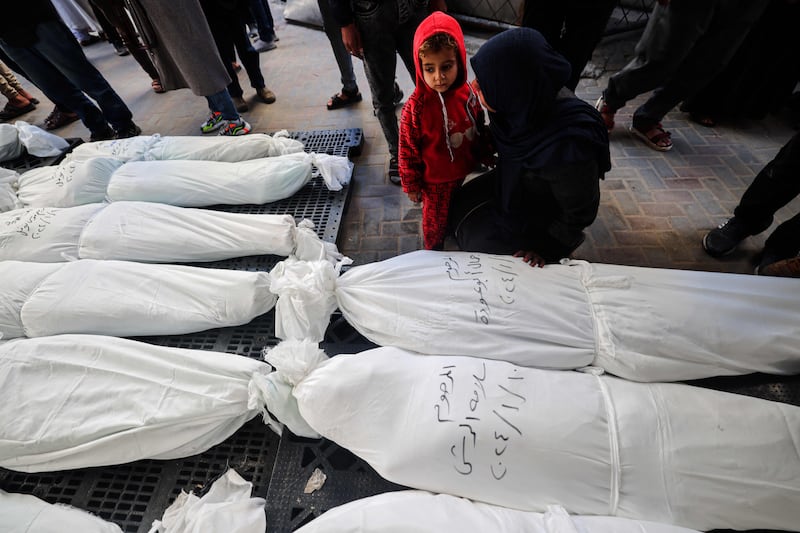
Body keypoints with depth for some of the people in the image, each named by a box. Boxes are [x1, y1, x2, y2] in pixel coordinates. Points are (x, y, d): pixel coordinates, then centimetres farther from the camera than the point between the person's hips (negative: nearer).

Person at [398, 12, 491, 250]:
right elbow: (408, 151, -18)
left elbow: (479, 128, 6)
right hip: (434, 179, -5)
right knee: (435, 217, 16)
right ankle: (434, 249, 44)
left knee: (453, 205, 30)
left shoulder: (468, 93, -12)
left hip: (462, 169, 5)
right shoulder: (415, 108, -27)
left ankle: (450, 227, 61)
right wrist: (411, 185, -11)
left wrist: (483, 153, 18)